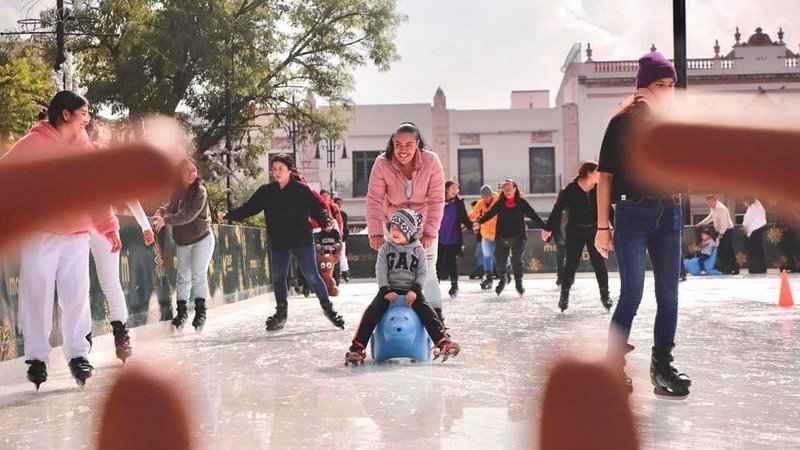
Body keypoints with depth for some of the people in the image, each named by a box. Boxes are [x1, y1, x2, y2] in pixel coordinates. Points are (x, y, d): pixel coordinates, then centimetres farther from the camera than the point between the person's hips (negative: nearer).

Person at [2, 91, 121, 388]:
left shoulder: (86, 148, 9)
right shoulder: (34, 143, -5)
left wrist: (109, 228, 8)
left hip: (76, 235, 4)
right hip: (39, 234, -4)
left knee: (77, 296, 5)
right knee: (37, 296, 0)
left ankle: (78, 354, 14)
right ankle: (37, 358, 10)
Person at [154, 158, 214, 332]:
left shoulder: (200, 191, -18)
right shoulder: (177, 191, 1)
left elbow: (189, 215, -26)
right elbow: (171, 207, 9)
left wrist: (166, 220, -30)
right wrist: (161, 212, -15)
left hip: (202, 239, -5)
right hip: (183, 241, 5)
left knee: (198, 275, -7)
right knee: (183, 276, 7)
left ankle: (200, 312, 0)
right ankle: (182, 311, 13)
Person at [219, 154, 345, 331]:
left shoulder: (302, 189, -7)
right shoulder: (266, 191, 3)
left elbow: (318, 207, -8)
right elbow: (247, 208, 3)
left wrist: (326, 220, -27)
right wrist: (228, 215, -8)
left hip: (302, 240, -4)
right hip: (278, 243, 4)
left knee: (312, 275, -3)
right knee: (278, 277, 11)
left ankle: (327, 307, 12)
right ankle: (281, 312, 26)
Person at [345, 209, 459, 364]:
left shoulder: (418, 250, 3)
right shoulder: (385, 248, 3)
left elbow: (422, 273, 0)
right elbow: (381, 270, -4)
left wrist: (415, 290, -15)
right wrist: (385, 290, -17)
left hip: (411, 291, 0)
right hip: (389, 290, 0)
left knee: (427, 312, -22)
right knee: (372, 312, -20)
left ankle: (443, 342, -26)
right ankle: (357, 347, -21)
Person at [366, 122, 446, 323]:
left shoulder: (431, 161, -23)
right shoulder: (382, 163, -22)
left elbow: (436, 200, -21)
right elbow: (374, 200, -23)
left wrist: (430, 232, -27)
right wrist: (375, 232, -31)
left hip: (424, 224, 0)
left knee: (427, 274, 2)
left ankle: (436, 315, 9)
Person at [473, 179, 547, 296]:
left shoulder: (522, 203, -1)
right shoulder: (500, 203, 4)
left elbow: (534, 216, -7)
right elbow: (489, 214, -6)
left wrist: (546, 227, -17)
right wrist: (479, 222, -23)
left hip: (518, 237, -2)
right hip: (502, 237, 2)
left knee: (517, 260, 0)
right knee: (499, 260, 2)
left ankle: (518, 283, 16)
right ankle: (502, 279, 29)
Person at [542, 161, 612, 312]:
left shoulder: (599, 190, -1)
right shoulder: (571, 190, -10)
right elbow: (557, 209, -7)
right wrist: (548, 229, -6)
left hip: (594, 231, 3)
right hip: (575, 232, -3)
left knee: (599, 263, 4)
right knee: (571, 264, 1)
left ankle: (605, 295, 14)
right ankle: (564, 295, 12)